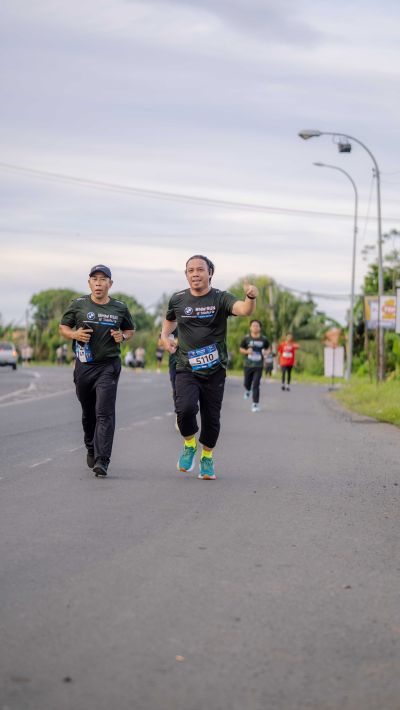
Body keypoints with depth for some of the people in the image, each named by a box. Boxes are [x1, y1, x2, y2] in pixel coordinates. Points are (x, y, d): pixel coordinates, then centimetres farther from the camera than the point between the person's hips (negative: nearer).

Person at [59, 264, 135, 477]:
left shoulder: (120, 308, 4)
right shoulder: (78, 305, 2)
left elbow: (130, 329, 19)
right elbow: (63, 327, 10)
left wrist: (122, 336, -4)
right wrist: (74, 334, -11)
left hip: (108, 366, -2)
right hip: (84, 365, 2)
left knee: (105, 413, -13)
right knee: (88, 412, 14)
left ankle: (102, 461, -19)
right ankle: (91, 449, 37)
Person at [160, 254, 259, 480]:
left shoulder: (221, 298, -6)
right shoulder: (177, 300, 4)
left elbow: (245, 310, -26)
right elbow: (170, 319, 27)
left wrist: (251, 297, -48)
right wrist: (165, 336, 7)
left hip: (214, 371, -1)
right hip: (187, 369, 1)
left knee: (211, 418, 5)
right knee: (186, 408, -23)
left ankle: (207, 458, 30)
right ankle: (190, 445, 6)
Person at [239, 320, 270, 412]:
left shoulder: (264, 339, -3)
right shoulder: (246, 338, -4)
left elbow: (267, 348, 16)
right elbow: (241, 349, 6)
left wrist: (265, 352, -5)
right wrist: (247, 351, -14)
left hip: (258, 366, -1)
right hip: (248, 365, 1)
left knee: (256, 385, -9)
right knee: (247, 383, 15)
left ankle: (256, 404, -3)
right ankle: (247, 390, 52)